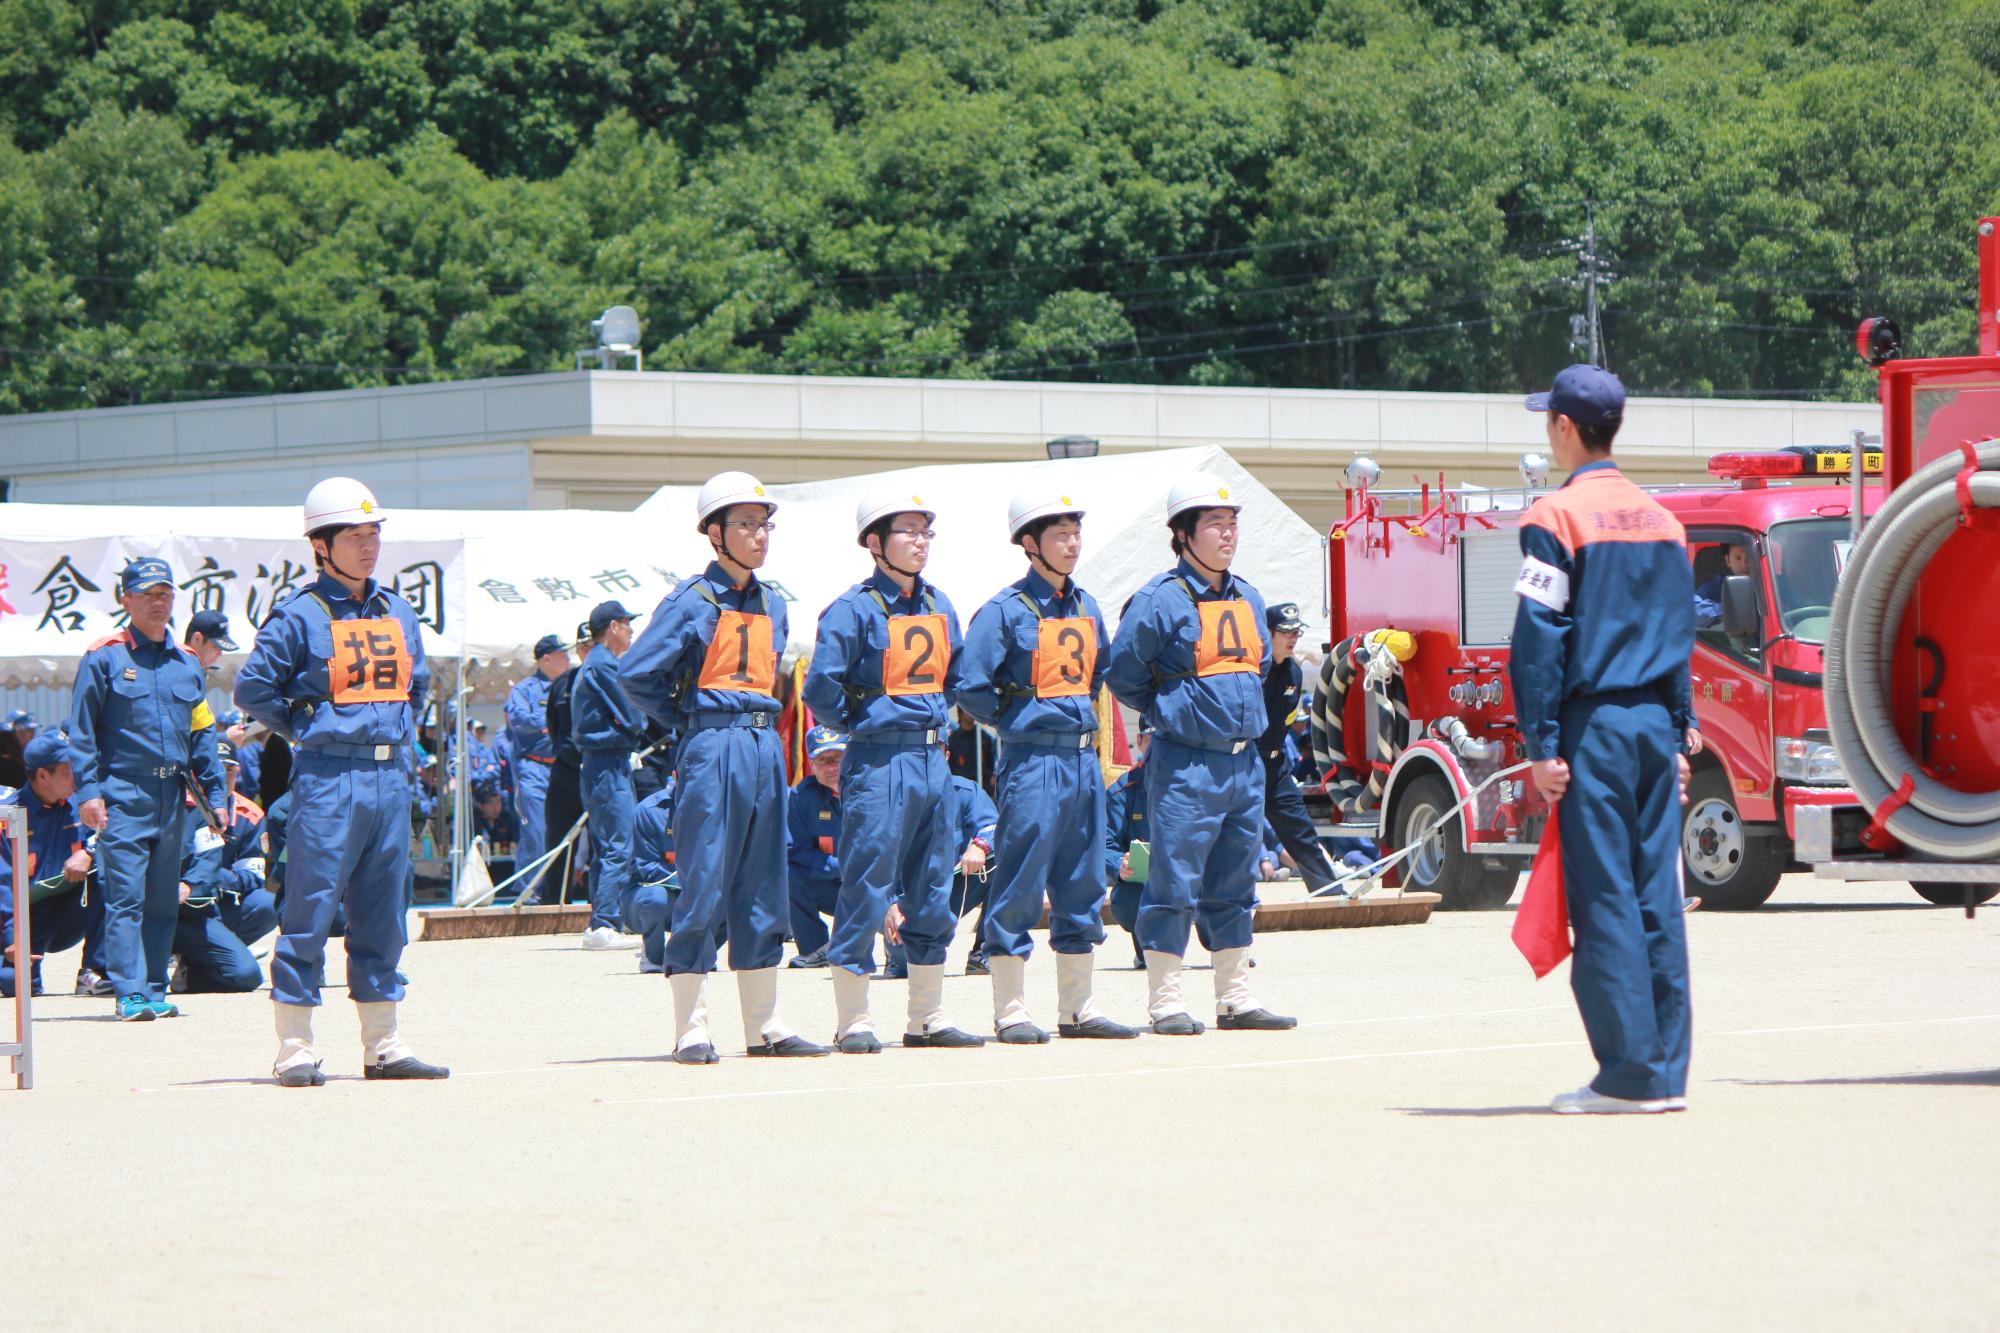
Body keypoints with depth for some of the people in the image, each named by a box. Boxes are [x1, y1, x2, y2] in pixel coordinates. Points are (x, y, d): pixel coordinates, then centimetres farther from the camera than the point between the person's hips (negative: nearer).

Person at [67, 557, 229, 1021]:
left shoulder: (187, 664, 13)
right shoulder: (104, 658, -1)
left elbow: (203, 734, 17)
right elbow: (82, 731, -2)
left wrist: (216, 795, 11)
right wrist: (88, 791, -10)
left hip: (172, 793, 5)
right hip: (123, 794, -5)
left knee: (163, 900, 8)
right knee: (125, 897, -10)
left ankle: (155, 990, 13)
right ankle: (130, 993, -11)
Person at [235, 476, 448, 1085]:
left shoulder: (398, 614, 14)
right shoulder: (302, 615, -6)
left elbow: (418, 682, 28)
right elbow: (253, 687, -5)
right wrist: (306, 729, 0)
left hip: (391, 777, 6)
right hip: (329, 779, -6)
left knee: (383, 915, 9)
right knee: (311, 909, -5)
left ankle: (383, 1046, 14)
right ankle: (295, 1047, -3)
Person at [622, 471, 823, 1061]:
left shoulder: (772, 606, 14)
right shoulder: (693, 601, -6)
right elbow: (640, 673, -10)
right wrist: (688, 722, 0)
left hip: (764, 747, 7)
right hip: (712, 748, -7)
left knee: (763, 887, 9)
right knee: (704, 886, -6)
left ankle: (763, 1024, 14)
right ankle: (692, 1029, -3)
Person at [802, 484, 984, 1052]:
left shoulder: (939, 609, 12)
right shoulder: (855, 609, -10)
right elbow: (821, 687, -15)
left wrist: (936, 718, 15)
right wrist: (861, 723, -3)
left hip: (932, 760, 7)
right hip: (879, 765, -7)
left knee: (932, 892, 10)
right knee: (866, 889, -5)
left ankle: (928, 1019, 18)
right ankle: (854, 1022, 0)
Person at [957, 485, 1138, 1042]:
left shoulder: (1086, 607, 12)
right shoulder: (1007, 610, -9)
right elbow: (971, 687, -12)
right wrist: (1015, 721, -2)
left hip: (1083, 759, 7)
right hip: (1033, 761, -7)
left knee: (1082, 884, 10)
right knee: (1019, 885, -5)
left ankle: (1077, 1007, 16)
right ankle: (1010, 1011, -1)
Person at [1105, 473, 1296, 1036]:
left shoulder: (1248, 599, 13)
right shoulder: (1161, 599, -10)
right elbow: (1123, 676, -8)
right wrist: (1173, 714, 0)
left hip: (1244, 761, 7)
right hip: (1187, 765, -7)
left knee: (1235, 883, 11)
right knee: (1175, 882, -4)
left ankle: (1235, 998, 17)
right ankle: (1165, 1002, 0)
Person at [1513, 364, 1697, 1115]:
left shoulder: (1557, 517, -8)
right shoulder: (1661, 519, 14)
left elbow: (1540, 638, -11)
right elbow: (1680, 634, 16)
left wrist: (1543, 744, -10)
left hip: (1594, 727, -6)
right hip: (1657, 726, 6)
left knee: (1604, 898, -5)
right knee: (1657, 898, 7)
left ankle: (1629, 1073, -6)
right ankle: (1666, 1072, 8)